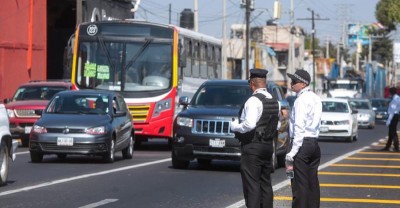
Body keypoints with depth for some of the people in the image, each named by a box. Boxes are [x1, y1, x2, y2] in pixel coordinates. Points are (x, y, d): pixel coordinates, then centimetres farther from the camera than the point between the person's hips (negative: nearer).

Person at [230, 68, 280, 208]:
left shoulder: (254, 101, -15)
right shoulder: (275, 102, 11)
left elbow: (249, 124, -25)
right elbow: (276, 124, 13)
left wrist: (234, 126, -10)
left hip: (252, 147, -8)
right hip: (268, 146, 9)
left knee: (252, 185, -8)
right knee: (266, 184, 14)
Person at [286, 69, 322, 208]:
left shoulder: (301, 100, -13)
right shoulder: (315, 98, 14)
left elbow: (299, 127, -19)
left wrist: (293, 150, -20)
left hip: (302, 143, -9)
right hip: (314, 143, 9)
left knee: (300, 184, -8)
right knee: (312, 182, 10)